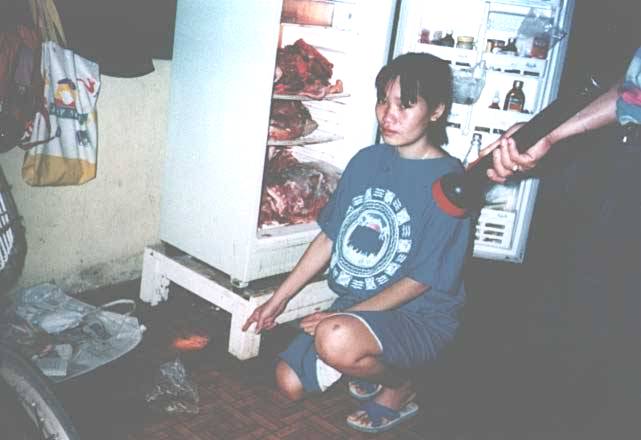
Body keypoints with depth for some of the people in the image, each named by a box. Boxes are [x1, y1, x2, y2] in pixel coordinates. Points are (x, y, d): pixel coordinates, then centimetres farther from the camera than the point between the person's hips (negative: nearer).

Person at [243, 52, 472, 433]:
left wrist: (345, 314, -18)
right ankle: (374, 363, 24)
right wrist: (279, 299, 8)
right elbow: (330, 237, 8)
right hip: (354, 309, 7)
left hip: (419, 317, -6)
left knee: (335, 339, -35)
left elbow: (420, 281, -17)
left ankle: (399, 387, -2)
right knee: (290, 382, 2)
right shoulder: (367, 160, 2)